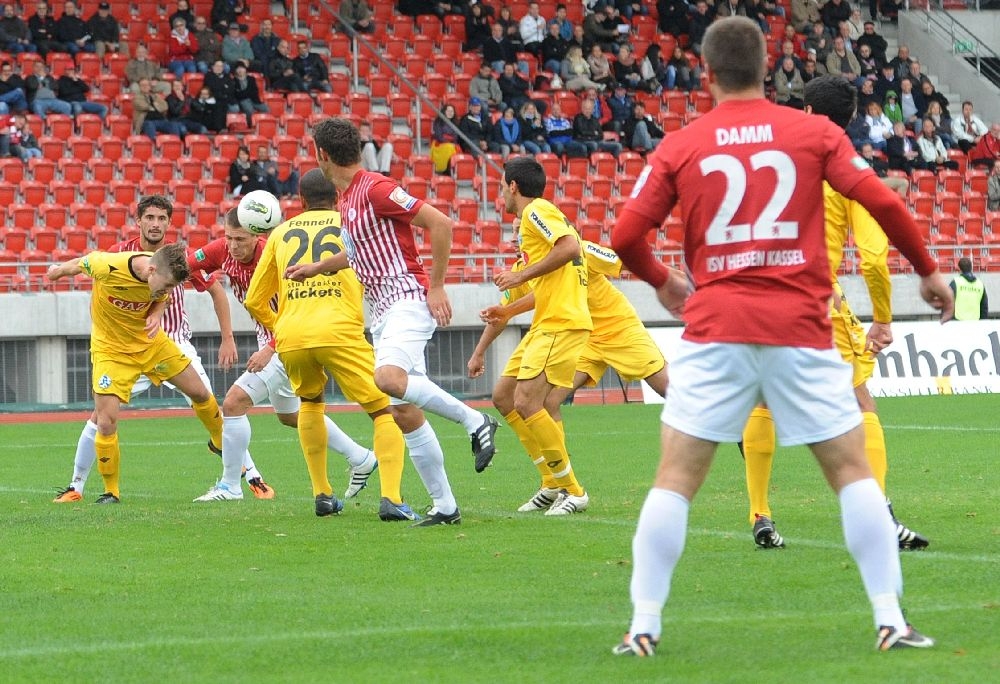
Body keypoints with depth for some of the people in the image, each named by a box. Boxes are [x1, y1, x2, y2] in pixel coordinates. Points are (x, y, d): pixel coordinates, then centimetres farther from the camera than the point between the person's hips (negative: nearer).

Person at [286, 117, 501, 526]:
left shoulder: (375, 188, -11)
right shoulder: (348, 198, 17)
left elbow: (440, 223, -17)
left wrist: (436, 287, -16)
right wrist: (315, 268, 41)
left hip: (407, 297, -9)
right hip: (383, 310, 9)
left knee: (389, 378, -33)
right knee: (403, 411, 3)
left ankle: (475, 421, -18)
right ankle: (445, 506, 5)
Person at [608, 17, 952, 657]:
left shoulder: (680, 147, 5)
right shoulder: (813, 132, 3)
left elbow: (626, 236, 2)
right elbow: (883, 202, -4)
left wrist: (662, 281, 22)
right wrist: (928, 269, 10)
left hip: (715, 330, 0)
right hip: (800, 328, 0)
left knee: (676, 478, 6)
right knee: (853, 468, 9)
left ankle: (644, 625, 2)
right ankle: (891, 620, 5)